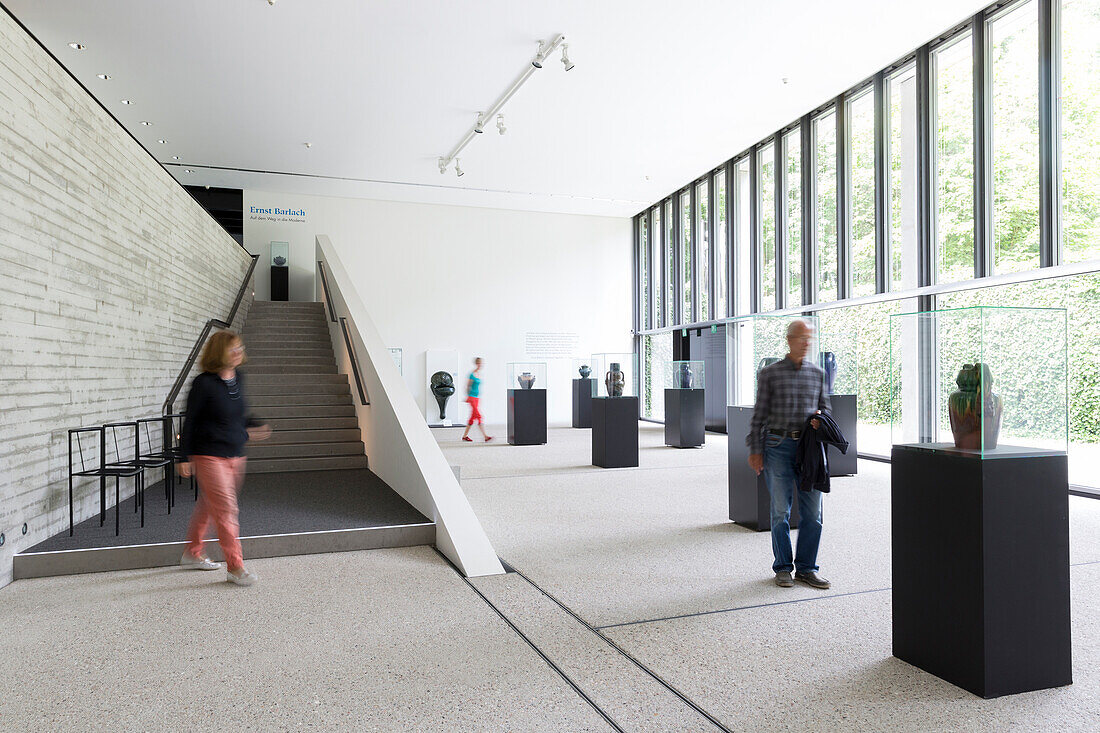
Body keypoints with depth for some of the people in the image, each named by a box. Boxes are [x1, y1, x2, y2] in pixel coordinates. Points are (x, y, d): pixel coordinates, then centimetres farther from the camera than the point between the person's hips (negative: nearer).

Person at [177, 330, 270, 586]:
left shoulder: (237, 378, 6)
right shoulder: (204, 383, -14)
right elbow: (189, 420, -9)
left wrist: (253, 427, 5)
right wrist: (186, 457, -9)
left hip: (235, 455, 7)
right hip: (209, 456, -7)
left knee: (208, 505, 20)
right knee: (226, 509, -8)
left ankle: (192, 553, 37)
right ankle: (235, 567, -2)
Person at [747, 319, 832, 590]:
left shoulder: (818, 373, 11)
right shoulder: (770, 373, 1)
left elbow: (825, 406, 20)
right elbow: (760, 414, 2)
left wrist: (820, 418, -3)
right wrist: (755, 449, -2)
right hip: (779, 446, -3)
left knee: (812, 511, 3)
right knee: (780, 510, 2)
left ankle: (806, 568, 16)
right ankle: (783, 568, 16)